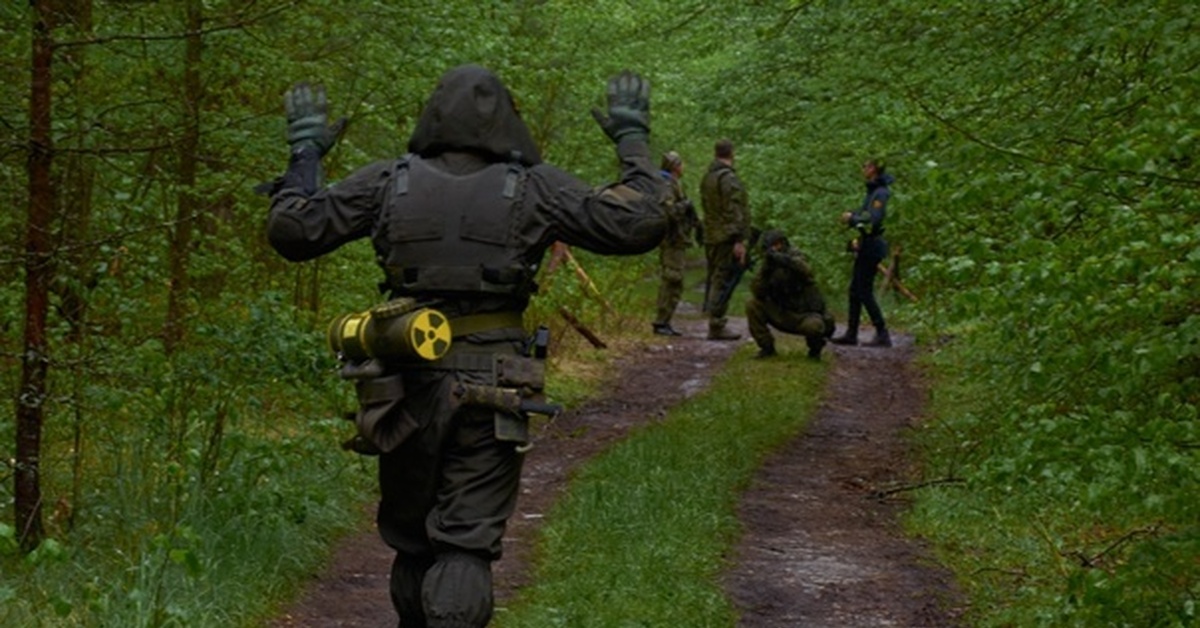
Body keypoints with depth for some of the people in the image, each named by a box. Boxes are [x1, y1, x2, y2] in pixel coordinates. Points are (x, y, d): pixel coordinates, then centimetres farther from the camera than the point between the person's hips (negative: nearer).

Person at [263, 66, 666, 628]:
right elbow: (640, 224, -2)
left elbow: (291, 230, 3)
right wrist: (632, 135, 10)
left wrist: (305, 149, 17)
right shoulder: (535, 189, -2)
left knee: (411, 544, 19)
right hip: (488, 401, -2)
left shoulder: (388, 183, 2)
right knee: (465, 551, -2)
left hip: (405, 394, 2)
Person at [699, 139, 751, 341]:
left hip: (711, 237, 9)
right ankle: (716, 326, -9)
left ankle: (715, 323, 16)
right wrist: (739, 240, -21)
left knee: (715, 280, 13)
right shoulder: (728, 178, -14)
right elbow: (734, 211, -19)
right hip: (726, 238, -9)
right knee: (723, 281, -8)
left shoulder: (708, 178, 15)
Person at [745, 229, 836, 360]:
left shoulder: (794, 255, -12)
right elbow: (758, 293, -14)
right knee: (752, 304, -15)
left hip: (805, 315, -4)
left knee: (814, 326, -37)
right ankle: (767, 347, -1)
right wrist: (765, 270, -27)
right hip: (782, 314, 4)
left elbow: (806, 270, -37)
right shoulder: (768, 264, 0)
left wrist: (782, 258, -51)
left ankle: (815, 349, 0)